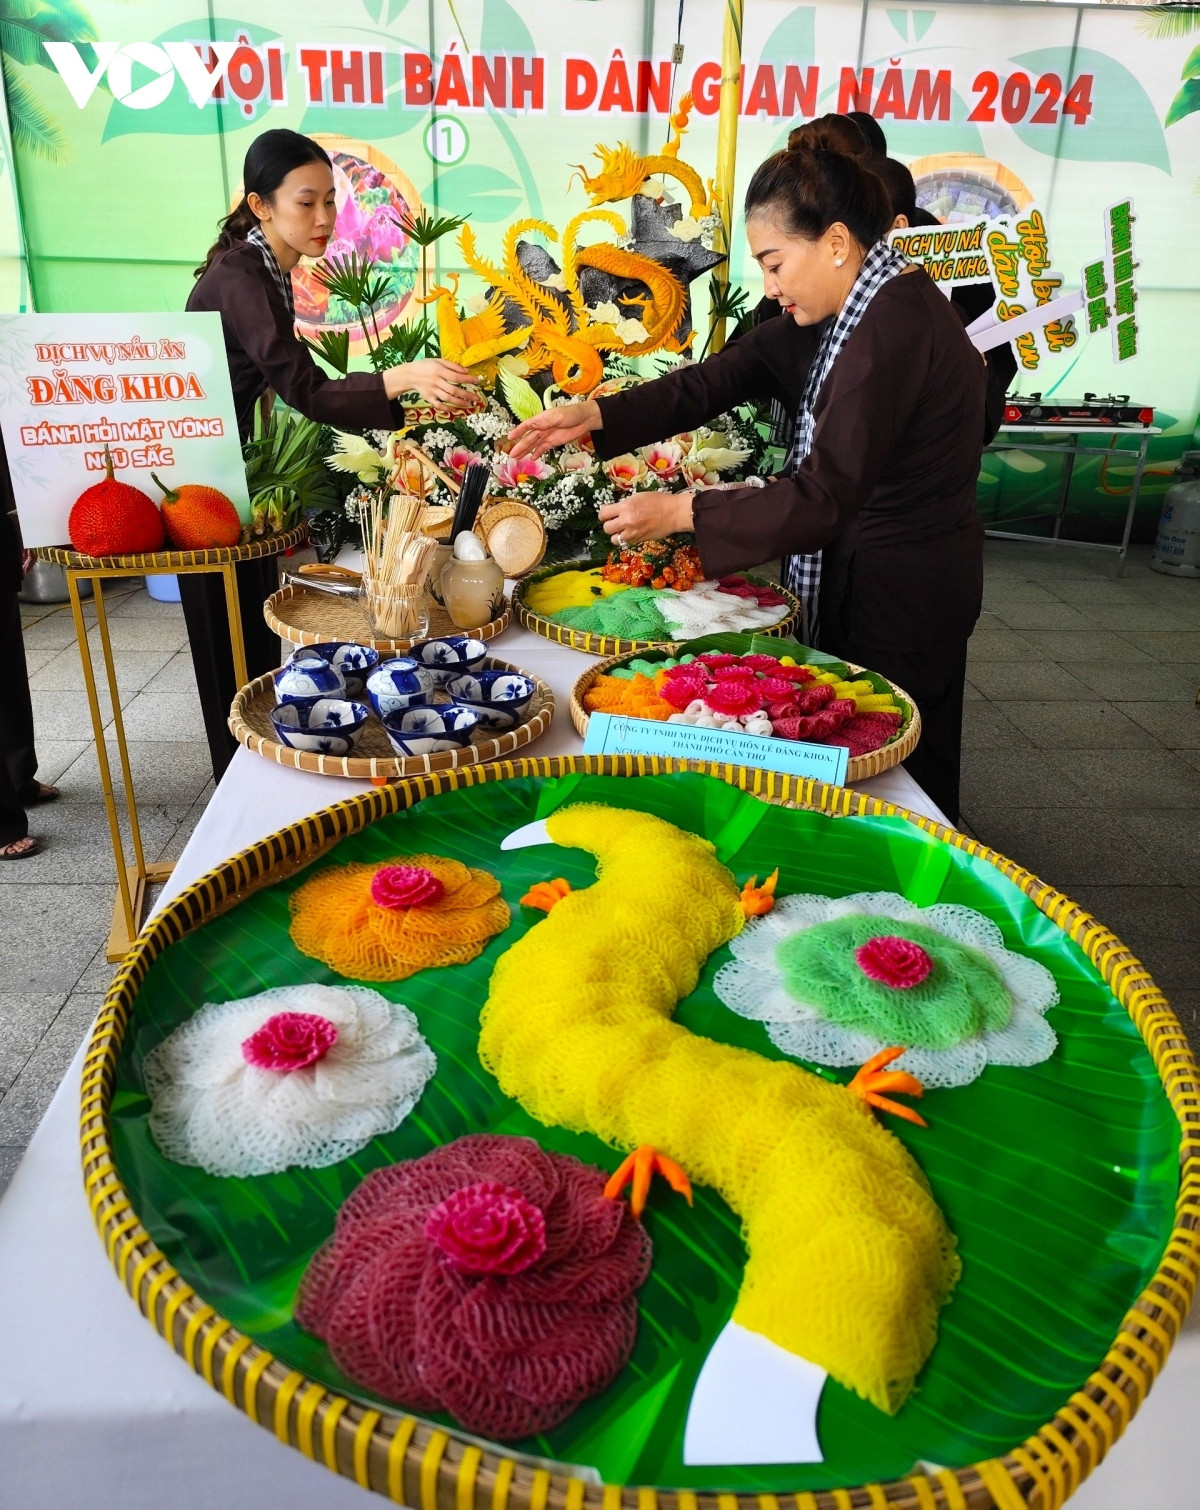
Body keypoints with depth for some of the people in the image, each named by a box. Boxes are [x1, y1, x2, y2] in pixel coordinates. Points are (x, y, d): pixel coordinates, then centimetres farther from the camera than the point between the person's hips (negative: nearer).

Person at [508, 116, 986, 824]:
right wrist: (595, 416, -6)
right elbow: (724, 377, 3)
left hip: (901, 597, -9)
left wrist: (679, 512, -22)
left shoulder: (892, 328, -25)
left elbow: (823, 500, -28)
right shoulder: (865, 305, 6)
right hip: (876, 573, 9)